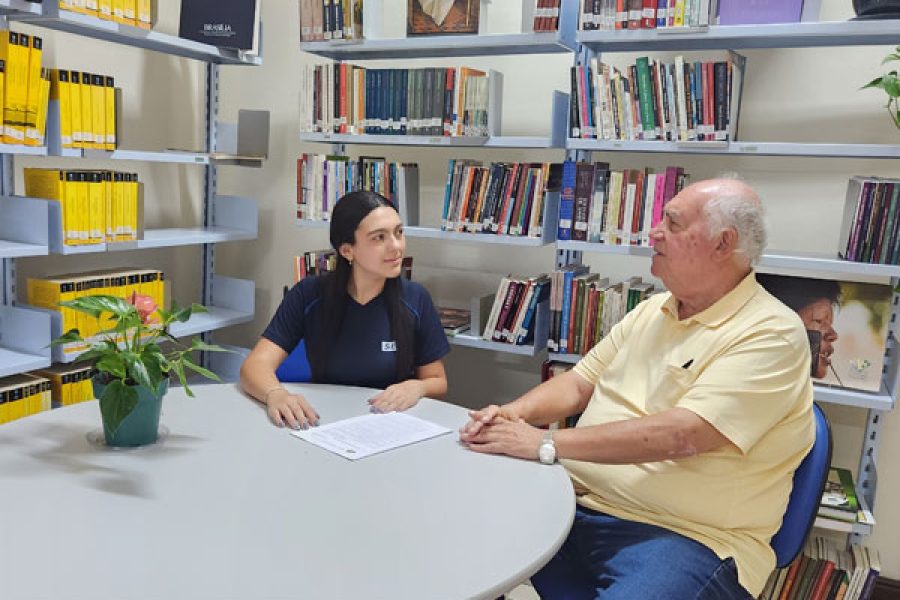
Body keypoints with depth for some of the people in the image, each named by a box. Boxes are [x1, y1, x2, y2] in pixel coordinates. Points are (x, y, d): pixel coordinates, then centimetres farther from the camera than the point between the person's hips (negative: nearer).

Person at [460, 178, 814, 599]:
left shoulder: (772, 334, -12)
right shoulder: (652, 310, 12)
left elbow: (681, 433, -24)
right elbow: (578, 383, 15)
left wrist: (546, 444, -24)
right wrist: (514, 413, -6)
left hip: (683, 535, -6)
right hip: (576, 503, 7)